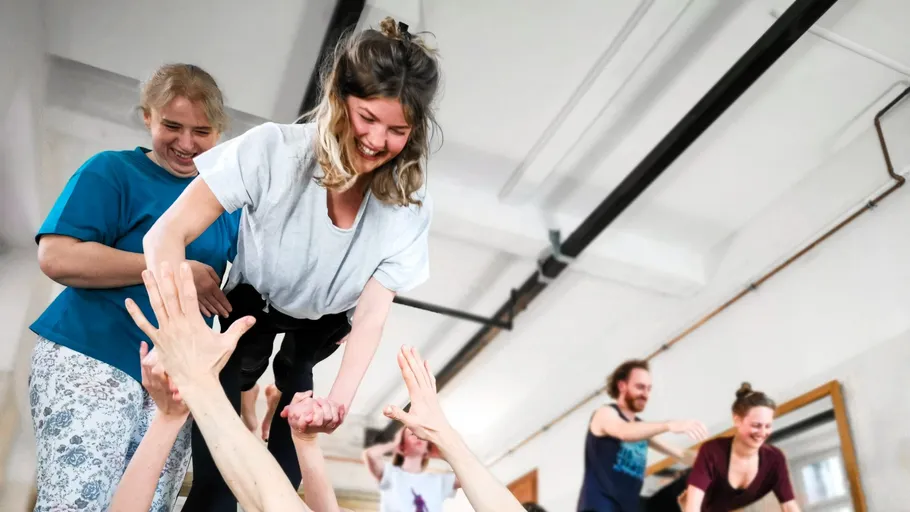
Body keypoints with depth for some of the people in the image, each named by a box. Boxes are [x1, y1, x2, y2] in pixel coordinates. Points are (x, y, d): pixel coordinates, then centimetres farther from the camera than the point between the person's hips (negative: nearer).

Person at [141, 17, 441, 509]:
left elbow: (372, 315, -25)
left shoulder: (409, 208, -24)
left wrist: (339, 399, -43)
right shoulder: (272, 150, -31)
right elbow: (166, 235, -31)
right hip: (248, 314, -1)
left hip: (323, 334, 2)